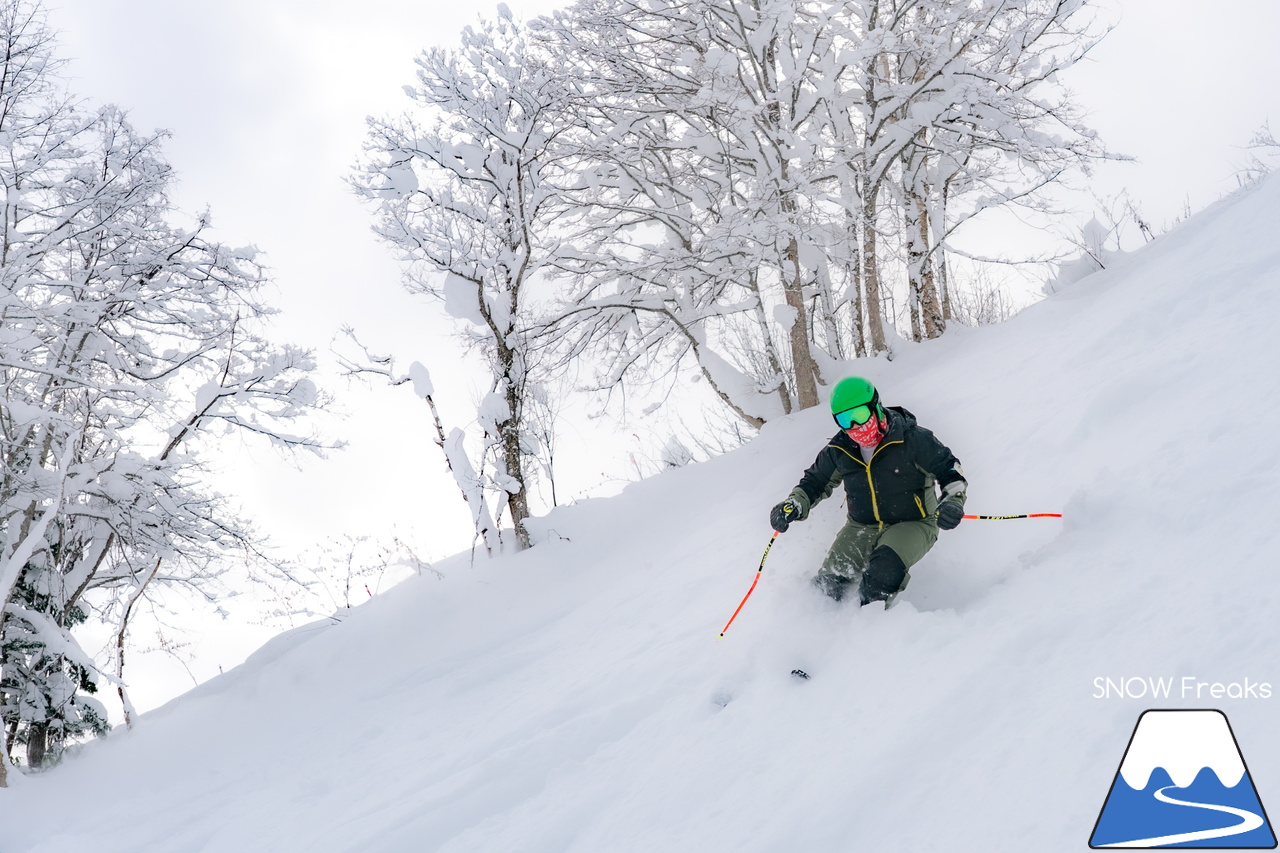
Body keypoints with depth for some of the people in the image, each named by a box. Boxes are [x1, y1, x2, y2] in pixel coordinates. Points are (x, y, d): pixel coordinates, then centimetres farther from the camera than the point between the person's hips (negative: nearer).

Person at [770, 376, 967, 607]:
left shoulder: (911, 439, -15)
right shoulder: (839, 450, -1)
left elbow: (949, 467, -5)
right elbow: (816, 481, 16)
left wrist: (953, 501, -24)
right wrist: (794, 505, -3)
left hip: (911, 524, -5)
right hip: (862, 527, 5)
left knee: (882, 573, -34)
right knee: (829, 584, -11)